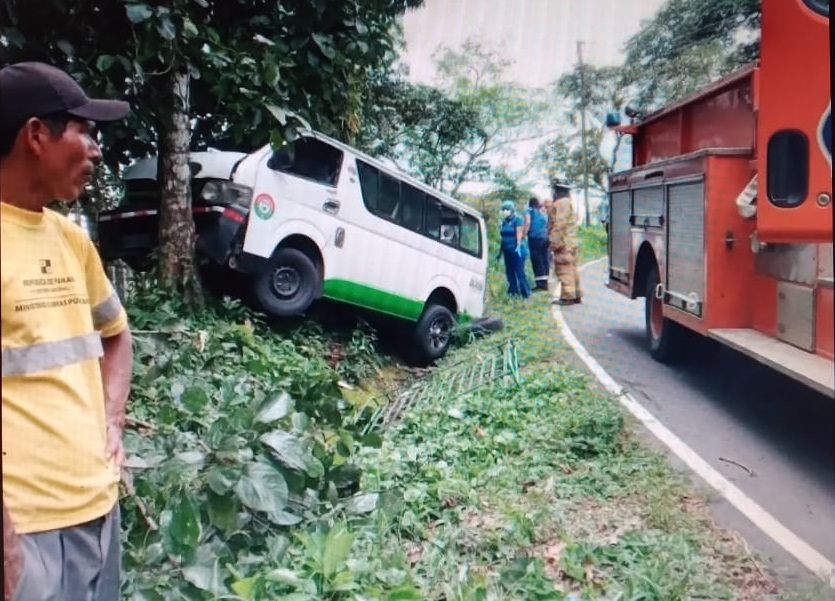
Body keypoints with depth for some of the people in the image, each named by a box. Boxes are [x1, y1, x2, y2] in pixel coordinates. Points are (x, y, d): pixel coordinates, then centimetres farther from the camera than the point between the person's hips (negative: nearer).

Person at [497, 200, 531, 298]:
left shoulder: (518, 220, -6)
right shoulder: (504, 222, 14)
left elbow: (519, 234, -13)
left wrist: (518, 246, -20)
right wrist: (501, 250, 17)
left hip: (516, 250, -7)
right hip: (507, 250, 7)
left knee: (519, 271, -10)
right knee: (509, 271, 8)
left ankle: (526, 292, -3)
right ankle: (513, 291, 14)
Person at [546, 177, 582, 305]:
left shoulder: (562, 203, -13)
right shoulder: (567, 202, 21)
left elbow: (560, 224, -20)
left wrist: (554, 241, -20)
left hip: (563, 243, -11)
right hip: (569, 242, 11)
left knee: (565, 270, -9)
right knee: (571, 269, 13)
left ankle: (568, 296, -8)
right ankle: (576, 295, 18)